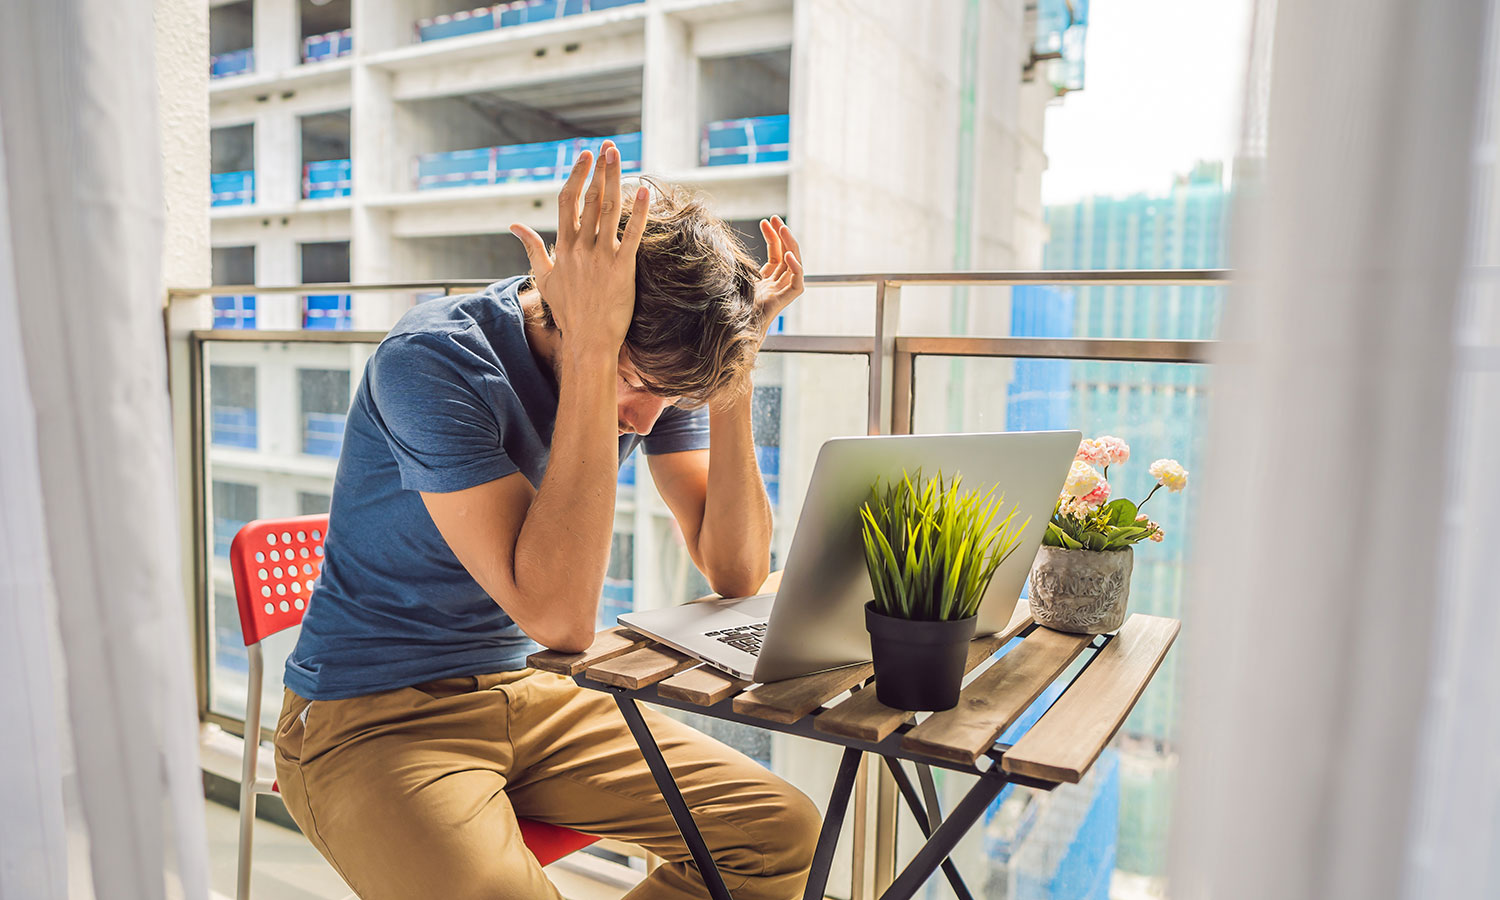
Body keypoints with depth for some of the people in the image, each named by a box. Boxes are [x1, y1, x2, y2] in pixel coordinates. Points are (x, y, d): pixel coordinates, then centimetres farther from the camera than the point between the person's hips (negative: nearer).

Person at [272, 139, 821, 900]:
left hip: (529, 695, 5)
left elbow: (737, 573, -8)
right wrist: (591, 350, -34)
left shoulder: (660, 368, -5)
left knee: (783, 829, -6)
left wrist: (733, 364, -17)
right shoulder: (432, 362, -23)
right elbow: (557, 614, -32)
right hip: (370, 718, -5)